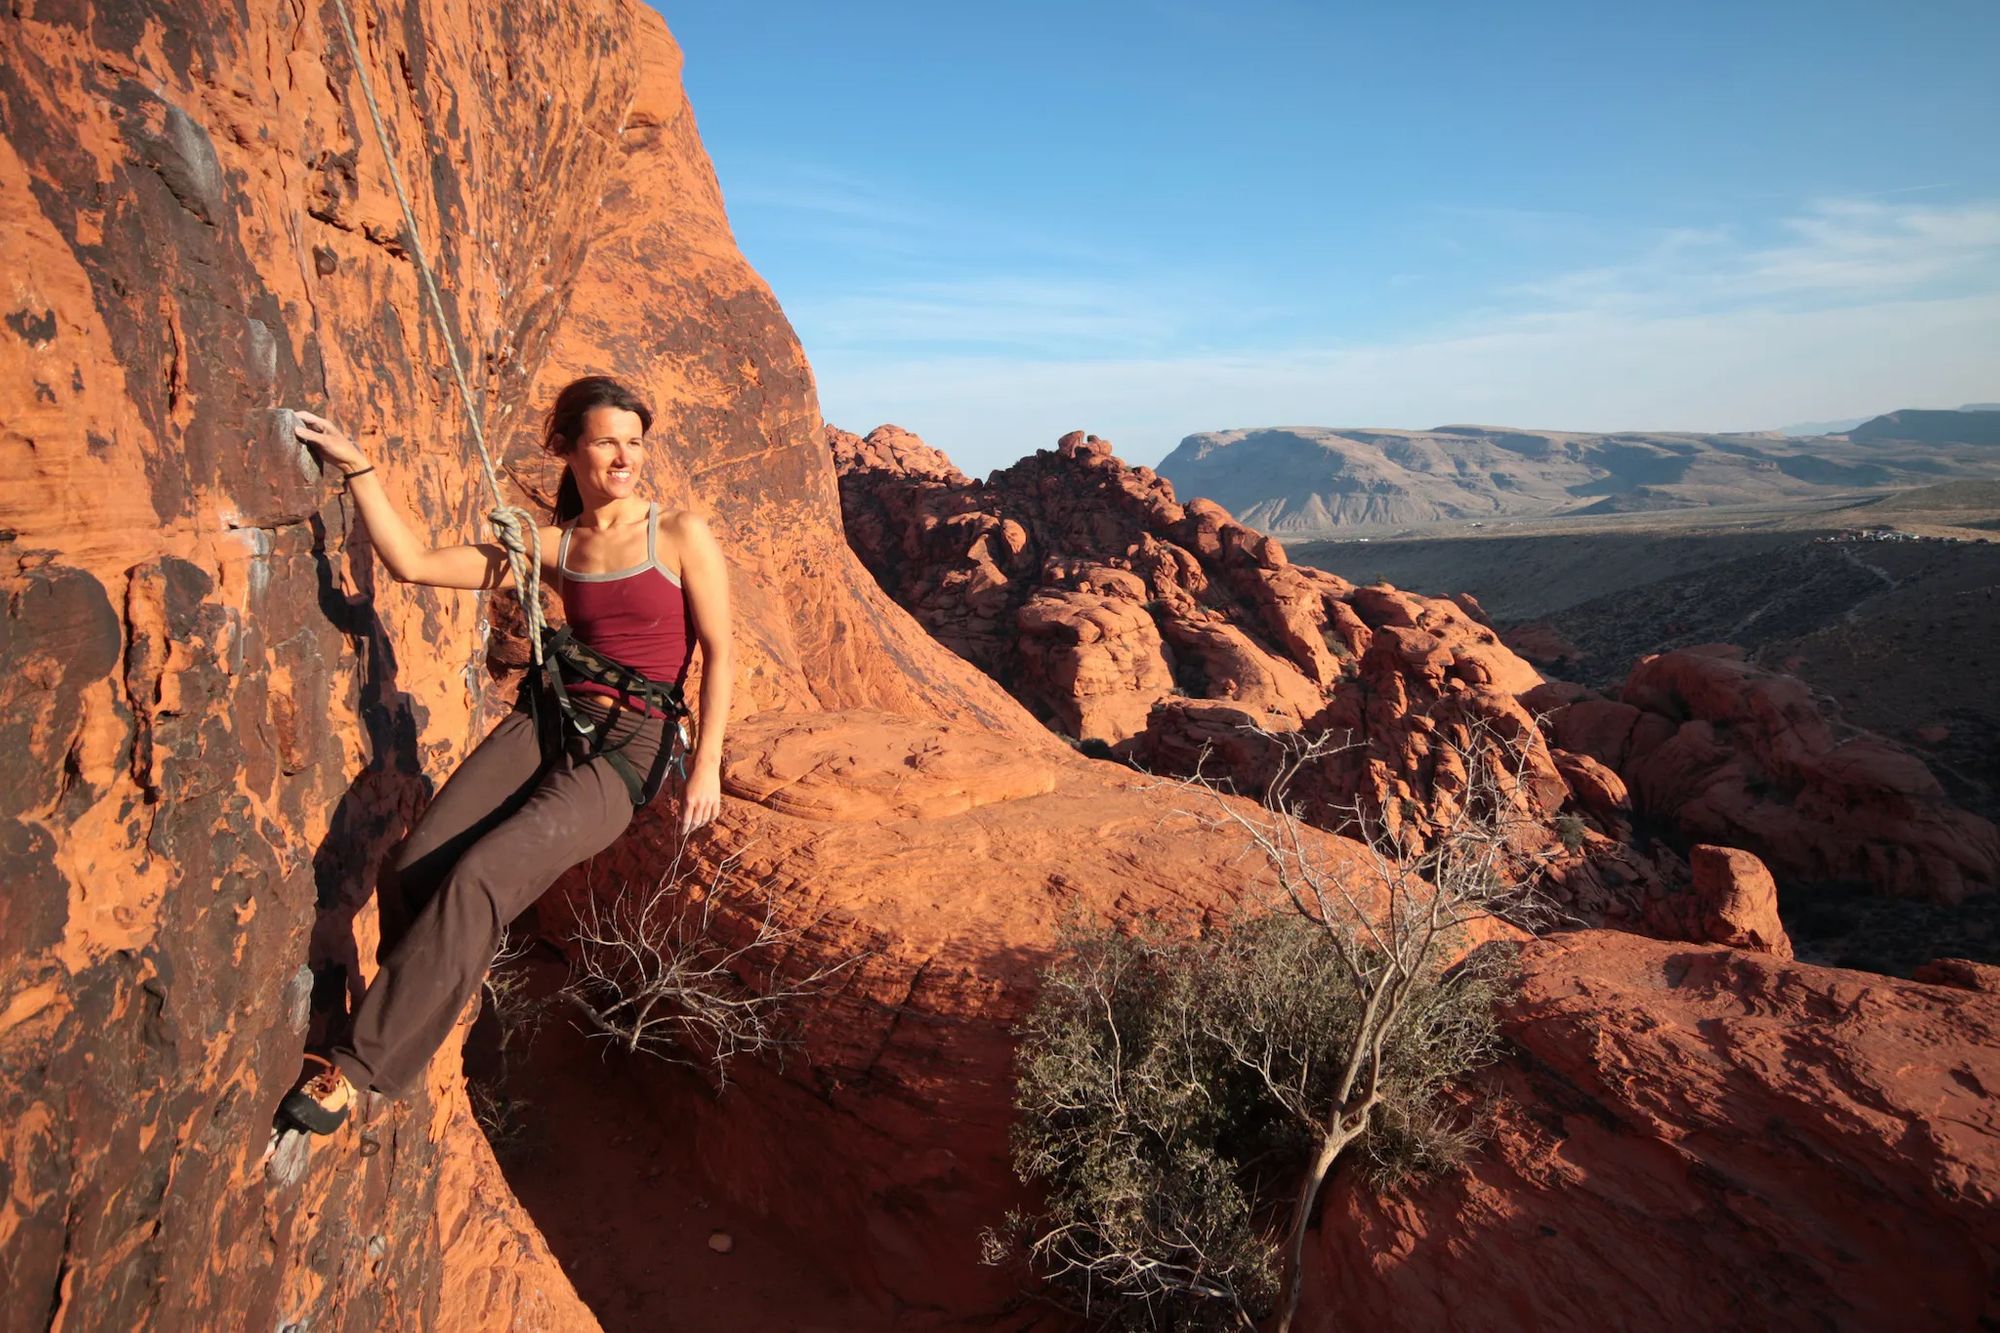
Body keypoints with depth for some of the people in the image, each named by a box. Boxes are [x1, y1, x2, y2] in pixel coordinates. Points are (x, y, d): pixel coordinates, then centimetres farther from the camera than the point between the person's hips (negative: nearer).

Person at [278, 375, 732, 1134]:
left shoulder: (681, 535, -2)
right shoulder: (552, 548, 10)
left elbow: (718, 651, -3)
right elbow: (412, 563, 6)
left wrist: (706, 764, -10)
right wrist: (359, 469, 1)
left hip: (627, 750, -4)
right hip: (547, 720, 5)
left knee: (475, 879, -19)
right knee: (413, 871, -12)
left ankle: (360, 1063, -3)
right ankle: (457, 968, 22)